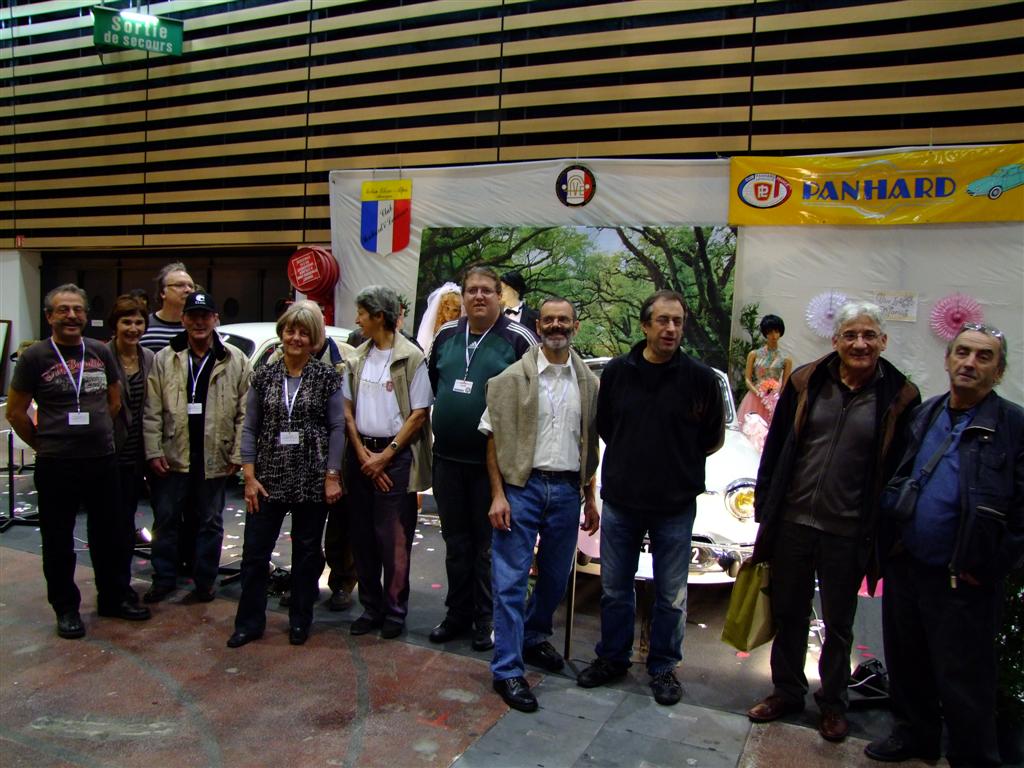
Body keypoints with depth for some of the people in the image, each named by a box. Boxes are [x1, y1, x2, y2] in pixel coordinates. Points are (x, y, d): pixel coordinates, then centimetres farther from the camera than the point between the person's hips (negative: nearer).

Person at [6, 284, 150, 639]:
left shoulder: (101, 352, 5)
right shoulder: (34, 357, -6)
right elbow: (15, 412, 0)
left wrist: (98, 435, 12)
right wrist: (44, 444, 2)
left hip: (103, 462, 4)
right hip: (56, 467, -3)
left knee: (111, 536, 13)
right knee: (58, 541, 9)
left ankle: (113, 598, 30)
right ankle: (66, 609, 24)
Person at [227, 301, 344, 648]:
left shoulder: (327, 377, -2)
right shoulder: (265, 375, 4)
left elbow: (337, 428, -3)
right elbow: (250, 427, 4)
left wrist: (332, 476, -8)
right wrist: (250, 476, -2)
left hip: (313, 479, -1)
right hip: (268, 478, 2)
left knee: (307, 552, 10)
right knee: (255, 551, 4)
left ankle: (300, 622, 26)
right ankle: (249, 622, 21)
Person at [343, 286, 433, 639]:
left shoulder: (411, 358, -8)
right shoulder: (358, 358, 10)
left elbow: (419, 415, -9)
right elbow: (348, 408, 10)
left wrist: (385, 456, -11)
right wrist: (362, 454, -2)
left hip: (396, 455, -6)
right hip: (361, 454, 6)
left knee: (394, 540, 0)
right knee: (362, 535, 10)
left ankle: (394, 611, 14)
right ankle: (371, 606, 24)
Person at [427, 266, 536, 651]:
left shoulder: (518, 339, -7)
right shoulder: (445, 335, 8)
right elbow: (431, 383, 22)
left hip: (492, 459, -4)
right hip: (447, 457, 5)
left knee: (488, 544, 6)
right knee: (456, 542, 14)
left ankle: (486, 618, 20)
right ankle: (458, 613, 28)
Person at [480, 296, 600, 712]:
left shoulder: (588, 382, 8)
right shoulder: (514, 377, -3)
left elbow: (590, 444, 13)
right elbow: (494, 438, -4)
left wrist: (590, 498, 12)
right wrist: (498, 495, -10)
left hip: (567, 489, 4)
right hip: (522, 486, -4)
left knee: (555, 577, 15)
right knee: (511, 579, -2)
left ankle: (533, 638, 38)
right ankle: (507, 669, 7)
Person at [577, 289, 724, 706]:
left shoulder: (700, 378, -6)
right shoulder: (616, 371, 0)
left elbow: (714, 439, 6)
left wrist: (676, 463, 6)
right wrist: (631, 461, 8)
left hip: (675, 504, -1)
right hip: (620, 500, 2)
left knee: (671, 596, 10)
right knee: (615, 589, 14)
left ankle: (663, 667, 29)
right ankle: (612, 659, 32)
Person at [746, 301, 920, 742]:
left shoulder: (899, 398, -6)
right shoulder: (806, 383, -1)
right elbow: (775, 448, 4)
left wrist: (881, 532, -4)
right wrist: (764, 508, 2)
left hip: (848, 534, -2)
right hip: (792, 523, 2)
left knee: (838, 624, 15)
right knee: (788, 615, 16)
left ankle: (833, 704, 34)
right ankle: (787, 691, 35)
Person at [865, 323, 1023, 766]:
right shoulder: (923, 415, 7)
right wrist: (890, 543, 7)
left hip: (962, 580, -5)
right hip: (905, 566, 6)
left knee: (963, 680, 8)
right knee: (906, 663, 20)